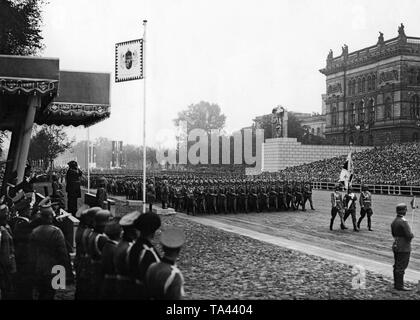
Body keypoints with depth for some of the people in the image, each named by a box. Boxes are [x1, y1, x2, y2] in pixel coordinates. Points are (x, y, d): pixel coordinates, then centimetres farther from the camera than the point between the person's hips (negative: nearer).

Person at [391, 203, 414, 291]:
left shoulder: (394, 221, 7)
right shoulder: (403, 222, -21)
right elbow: (409, 235, -23)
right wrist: (412, 235, -2)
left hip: (396, 246, 9)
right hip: (404, 248, -9)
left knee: (397, 266, 16)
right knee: (401, 267, -2)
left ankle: (396, 283, 25)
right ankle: (399, 285, 4)